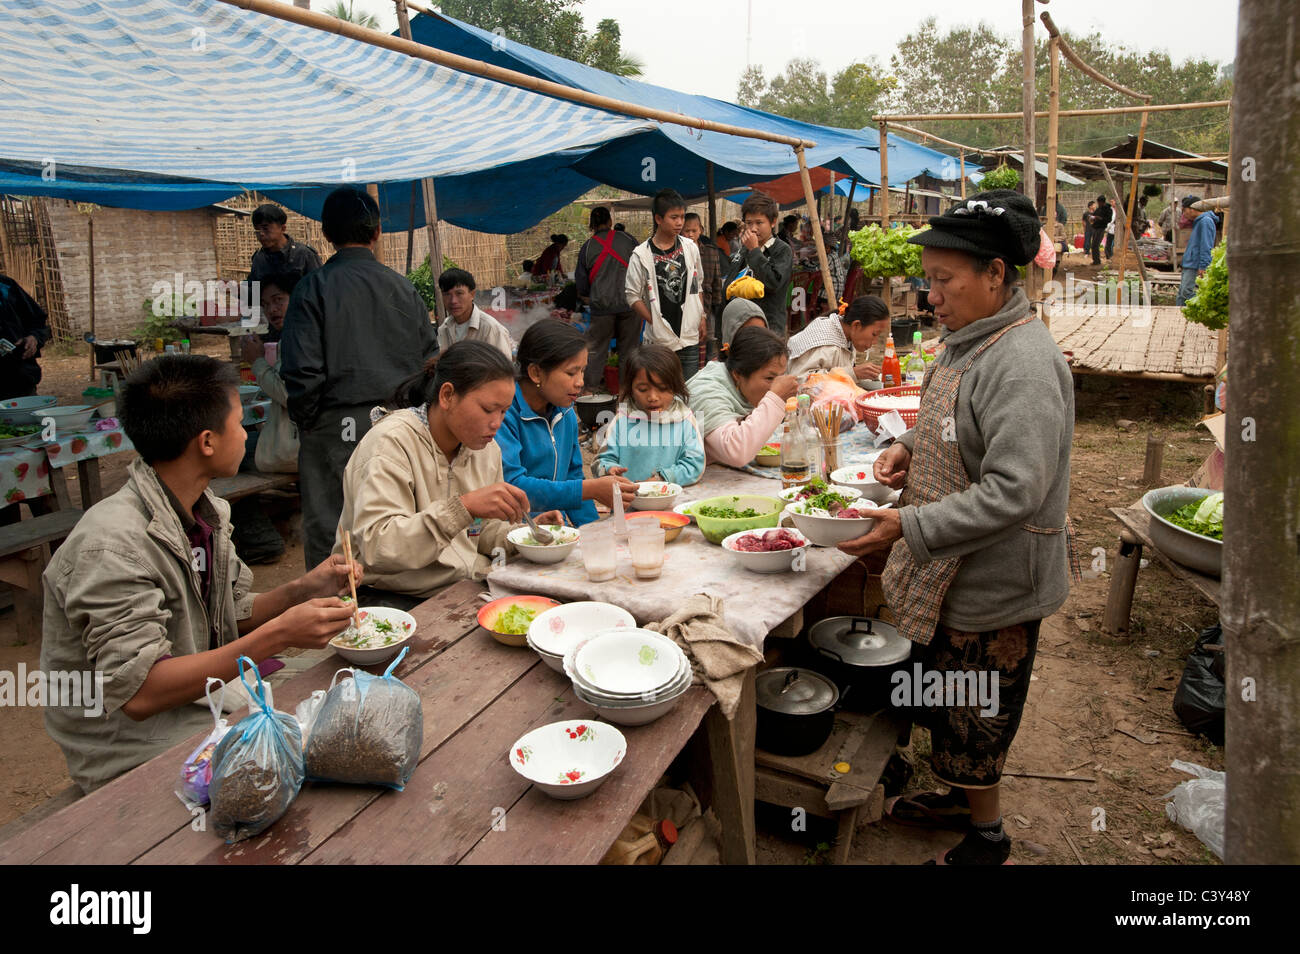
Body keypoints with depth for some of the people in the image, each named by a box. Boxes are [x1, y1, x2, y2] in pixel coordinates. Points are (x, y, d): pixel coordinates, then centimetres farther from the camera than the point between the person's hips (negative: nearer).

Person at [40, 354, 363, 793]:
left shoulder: (208, 511, 3)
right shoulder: (113, 544, -25)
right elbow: (139, 692, -28)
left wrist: (303, 590, -8)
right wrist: (278, 635, -31)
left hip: (208, 704, 8)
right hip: (134, 754, -8)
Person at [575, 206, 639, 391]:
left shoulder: (587, 247, 4)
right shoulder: (627, 239, 3)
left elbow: (581, 283, 9)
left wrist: (587, 299, 27)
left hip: (601, 306, 0)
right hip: (630, 305, 0)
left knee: (595, 349, 8)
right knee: (629, 350, 8)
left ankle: (588, 387, 6)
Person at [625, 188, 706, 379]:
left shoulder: (690, 248, 7)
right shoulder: (641, 255, -6)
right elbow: (632, 296, -3)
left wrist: (702, 318, 10)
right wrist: (655, 323, -8)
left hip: (690, 336, 3)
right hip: (659, 339, -3)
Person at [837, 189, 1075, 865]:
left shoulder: (1023, 364, -26)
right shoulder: (967, 339, 5)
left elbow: (1014, 492, -32)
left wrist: (909, 527, -34)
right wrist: (908, 446, 1)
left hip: (991, 586, -9)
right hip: (952, 575, 9)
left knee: (973, 716, 10)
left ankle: (986, 836, 34)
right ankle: (960, 796, 48)